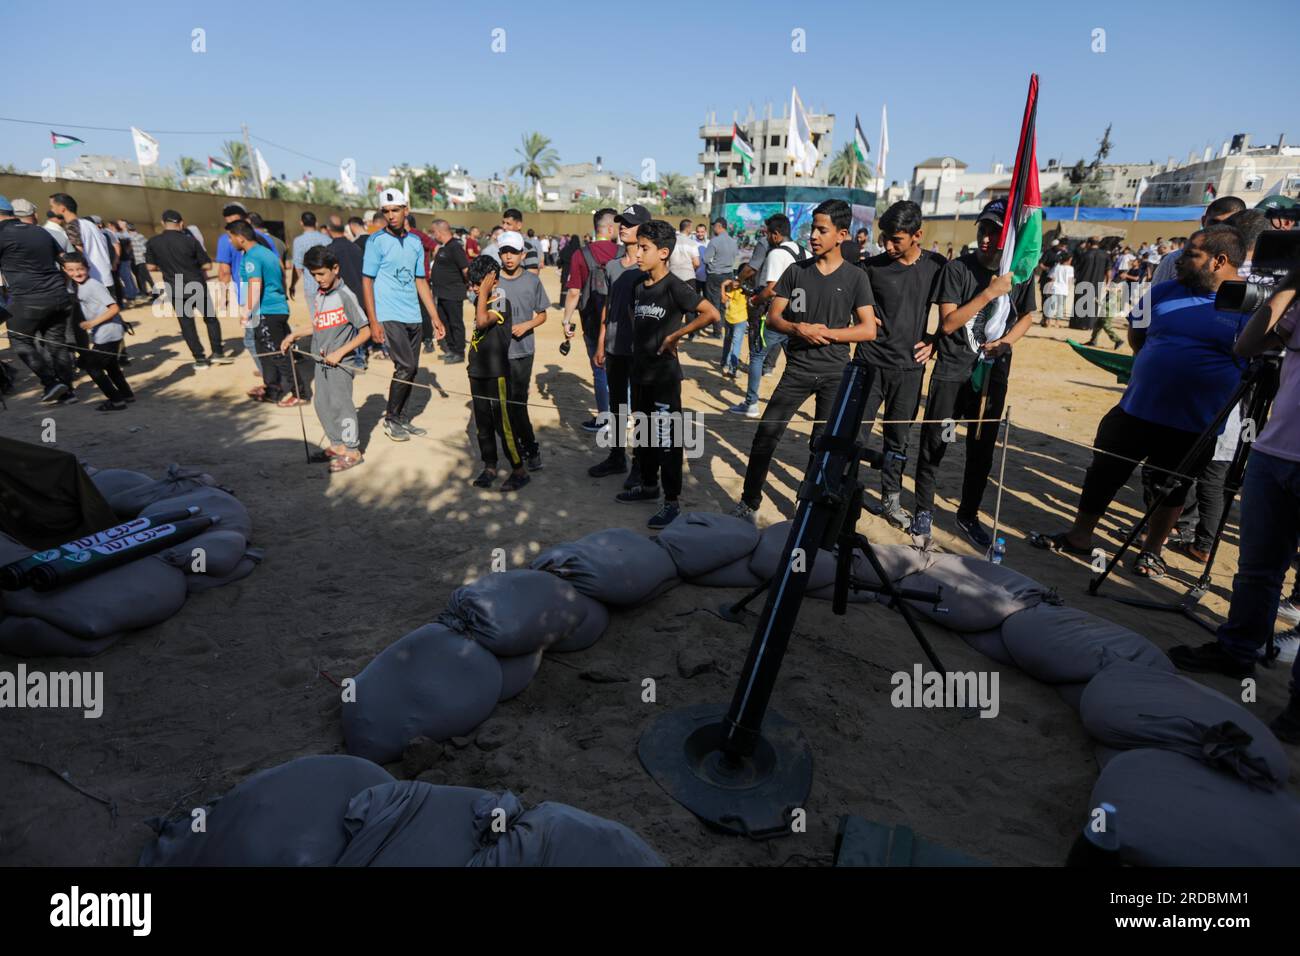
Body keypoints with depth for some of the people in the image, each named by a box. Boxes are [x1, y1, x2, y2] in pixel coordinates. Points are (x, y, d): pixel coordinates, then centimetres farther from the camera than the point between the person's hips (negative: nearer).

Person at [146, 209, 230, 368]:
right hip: (197, 286, -1)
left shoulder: (152, 243, -3)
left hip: (175, 290, 2)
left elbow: (150, 266, 2)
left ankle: (200, 359, 8)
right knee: (211, 319, 14)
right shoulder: (189, 240, -9)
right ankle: (217, 352, 7)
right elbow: (206, 265, -8)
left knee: (187, 324, 9)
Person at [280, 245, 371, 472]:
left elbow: (365, 332, -17)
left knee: (340, 402, -4)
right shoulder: (318, 295, 8)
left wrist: (339, 352, -19)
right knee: (322, 403, 12)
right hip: (322, 360, 8)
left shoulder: (344, 296, -15)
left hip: (341, 361, -8)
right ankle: (337, 445, 25)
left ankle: (352, 450, 8)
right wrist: (295, 335, 12)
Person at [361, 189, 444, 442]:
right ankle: (390, 419, 4)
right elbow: (367, 281, -6)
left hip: (413, 317, 6)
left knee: (411, 369, 8)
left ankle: (401, 418, 21)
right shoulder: (377, 241, -4)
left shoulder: (415, 242, 11)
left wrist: (435, 317, 11)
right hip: (389, 316, -6)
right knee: (406, 367, -12)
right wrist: (373, 322, -13)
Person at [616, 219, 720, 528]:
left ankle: (672, 501, 8)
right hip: (641, 372, 8)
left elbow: (711, 314, -24)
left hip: (664, 374, -8)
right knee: (645, 432, 18)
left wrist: (674, 335, -19)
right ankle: (648, 485, 35)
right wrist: (638, 345, 12)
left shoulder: (675, 286, -14)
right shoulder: (640, 286, 8)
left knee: (667, 437, -2)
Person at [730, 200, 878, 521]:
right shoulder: (796, 271, 4)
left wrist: (826, 333, -15)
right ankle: (748, 503, 7)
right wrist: (798, 329, -17)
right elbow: (773, 318, 3)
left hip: (836, 373, -1)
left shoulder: (855, 277, -1)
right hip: (797, 369, 1)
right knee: (766, 434, -6)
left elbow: (868, 330, -5)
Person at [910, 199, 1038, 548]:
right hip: (952, 370, -3)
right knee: (934, 443, 1)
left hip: (993, 372, 3)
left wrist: (1005, 341, -4)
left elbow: (1027, 316, 15)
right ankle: (923, 512, 18)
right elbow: (947, 323, -15)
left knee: (982, 449, 11)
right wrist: (989, 291, -21)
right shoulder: (958, 268, -9)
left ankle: (968, 516, 27)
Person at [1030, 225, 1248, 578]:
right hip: (1137, 409, 3)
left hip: (1195, 425, -3)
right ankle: (1079, 535, 24)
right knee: (1105, 472, 9)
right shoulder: (1164, 292, 2)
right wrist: (1155, 369, 10)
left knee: (1172, 487, 13)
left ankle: (1152, 549, 31)